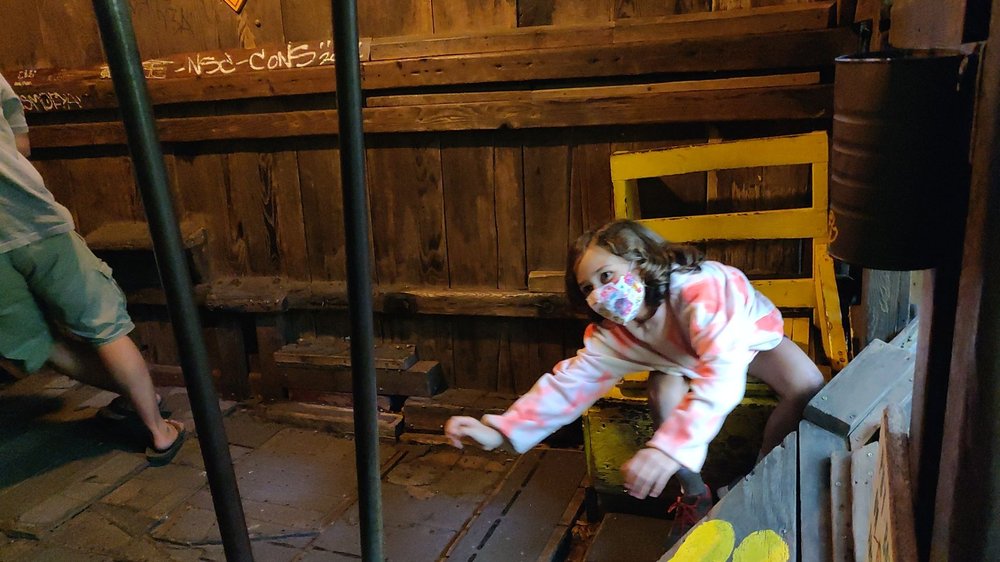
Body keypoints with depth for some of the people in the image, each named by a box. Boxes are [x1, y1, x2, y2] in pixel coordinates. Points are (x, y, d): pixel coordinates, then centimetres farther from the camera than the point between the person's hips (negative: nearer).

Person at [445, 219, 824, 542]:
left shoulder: (700, 288, -46)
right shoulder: (611, 334, -26)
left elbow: (723, 371, -57)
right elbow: (571, 381, -26)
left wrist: (669, 447, -69)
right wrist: (502, 431, -37)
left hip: (751, 335, -2)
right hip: (683, 359, 3)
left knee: (808, 386, -27)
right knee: (667, 395, -28)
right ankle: (694, 496, -5)